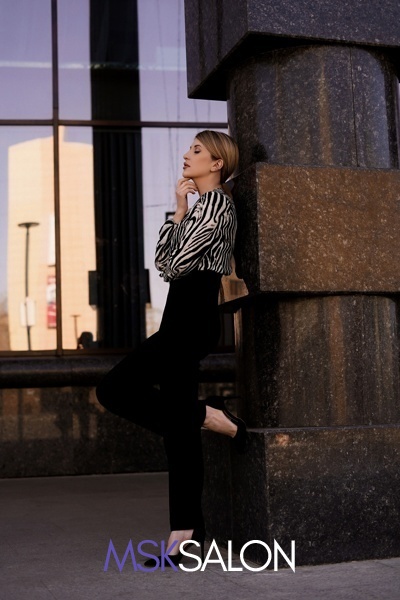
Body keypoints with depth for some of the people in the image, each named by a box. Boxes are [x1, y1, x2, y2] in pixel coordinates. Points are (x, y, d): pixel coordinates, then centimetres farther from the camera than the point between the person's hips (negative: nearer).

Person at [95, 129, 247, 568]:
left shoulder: (215, 202, -8)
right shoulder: (204, 205, 23)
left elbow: (176, 263, -14)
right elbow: (163, 258, 21)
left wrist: (181, 211, -1)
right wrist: (179, 210, 14)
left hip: (192, 318, -10)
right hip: (186, 318, 10)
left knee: (114, 390, -12)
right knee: (178, 428, 5)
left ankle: (211, 417, -3)